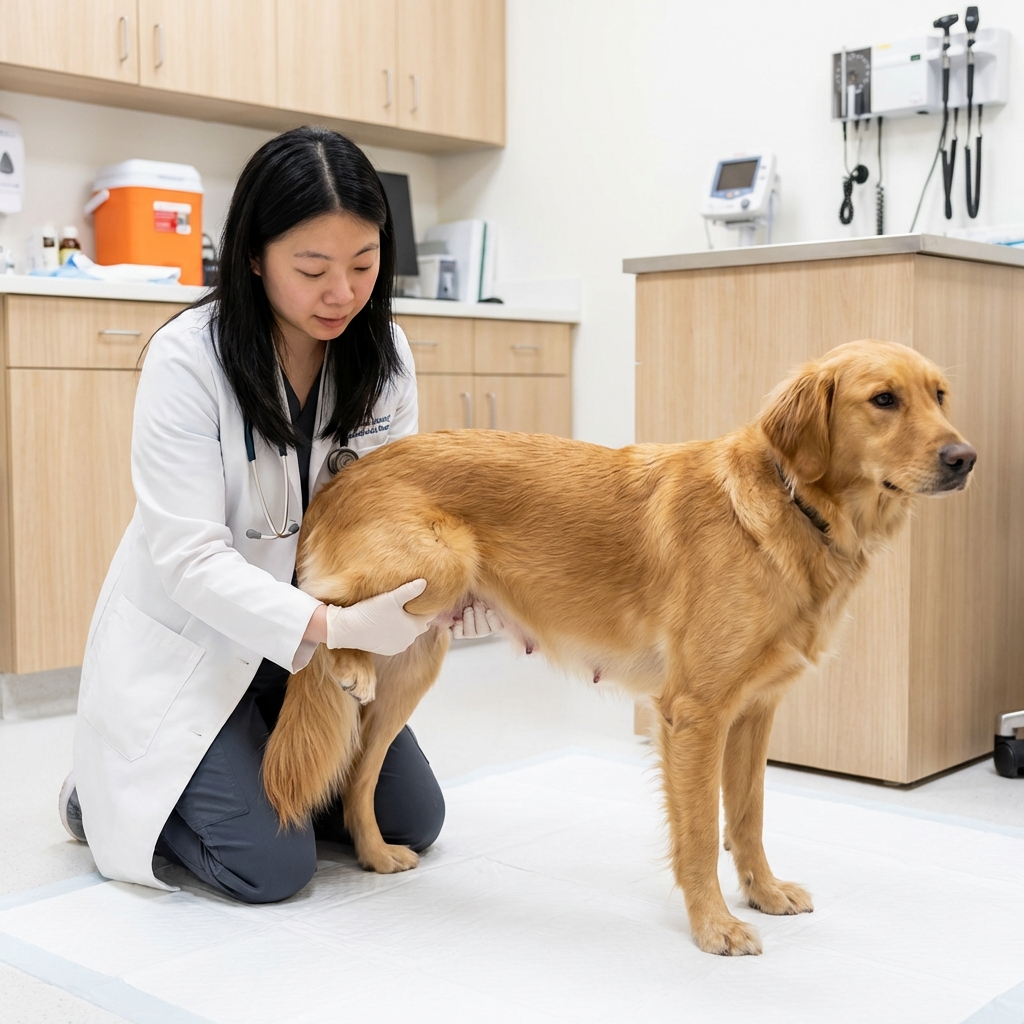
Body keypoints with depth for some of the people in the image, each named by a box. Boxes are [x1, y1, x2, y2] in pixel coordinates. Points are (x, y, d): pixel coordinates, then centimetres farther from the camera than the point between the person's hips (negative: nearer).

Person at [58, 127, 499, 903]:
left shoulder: (385, 353, -7)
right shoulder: (187, 358, -23)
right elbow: (191, 558, -26)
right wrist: (331, 627, -38)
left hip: (319, 638, 6)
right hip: (190, 642, -6)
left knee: (411, 823, 6)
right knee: (273, 865, -14)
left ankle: (248, 772, 28)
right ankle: (106, 800, 14)